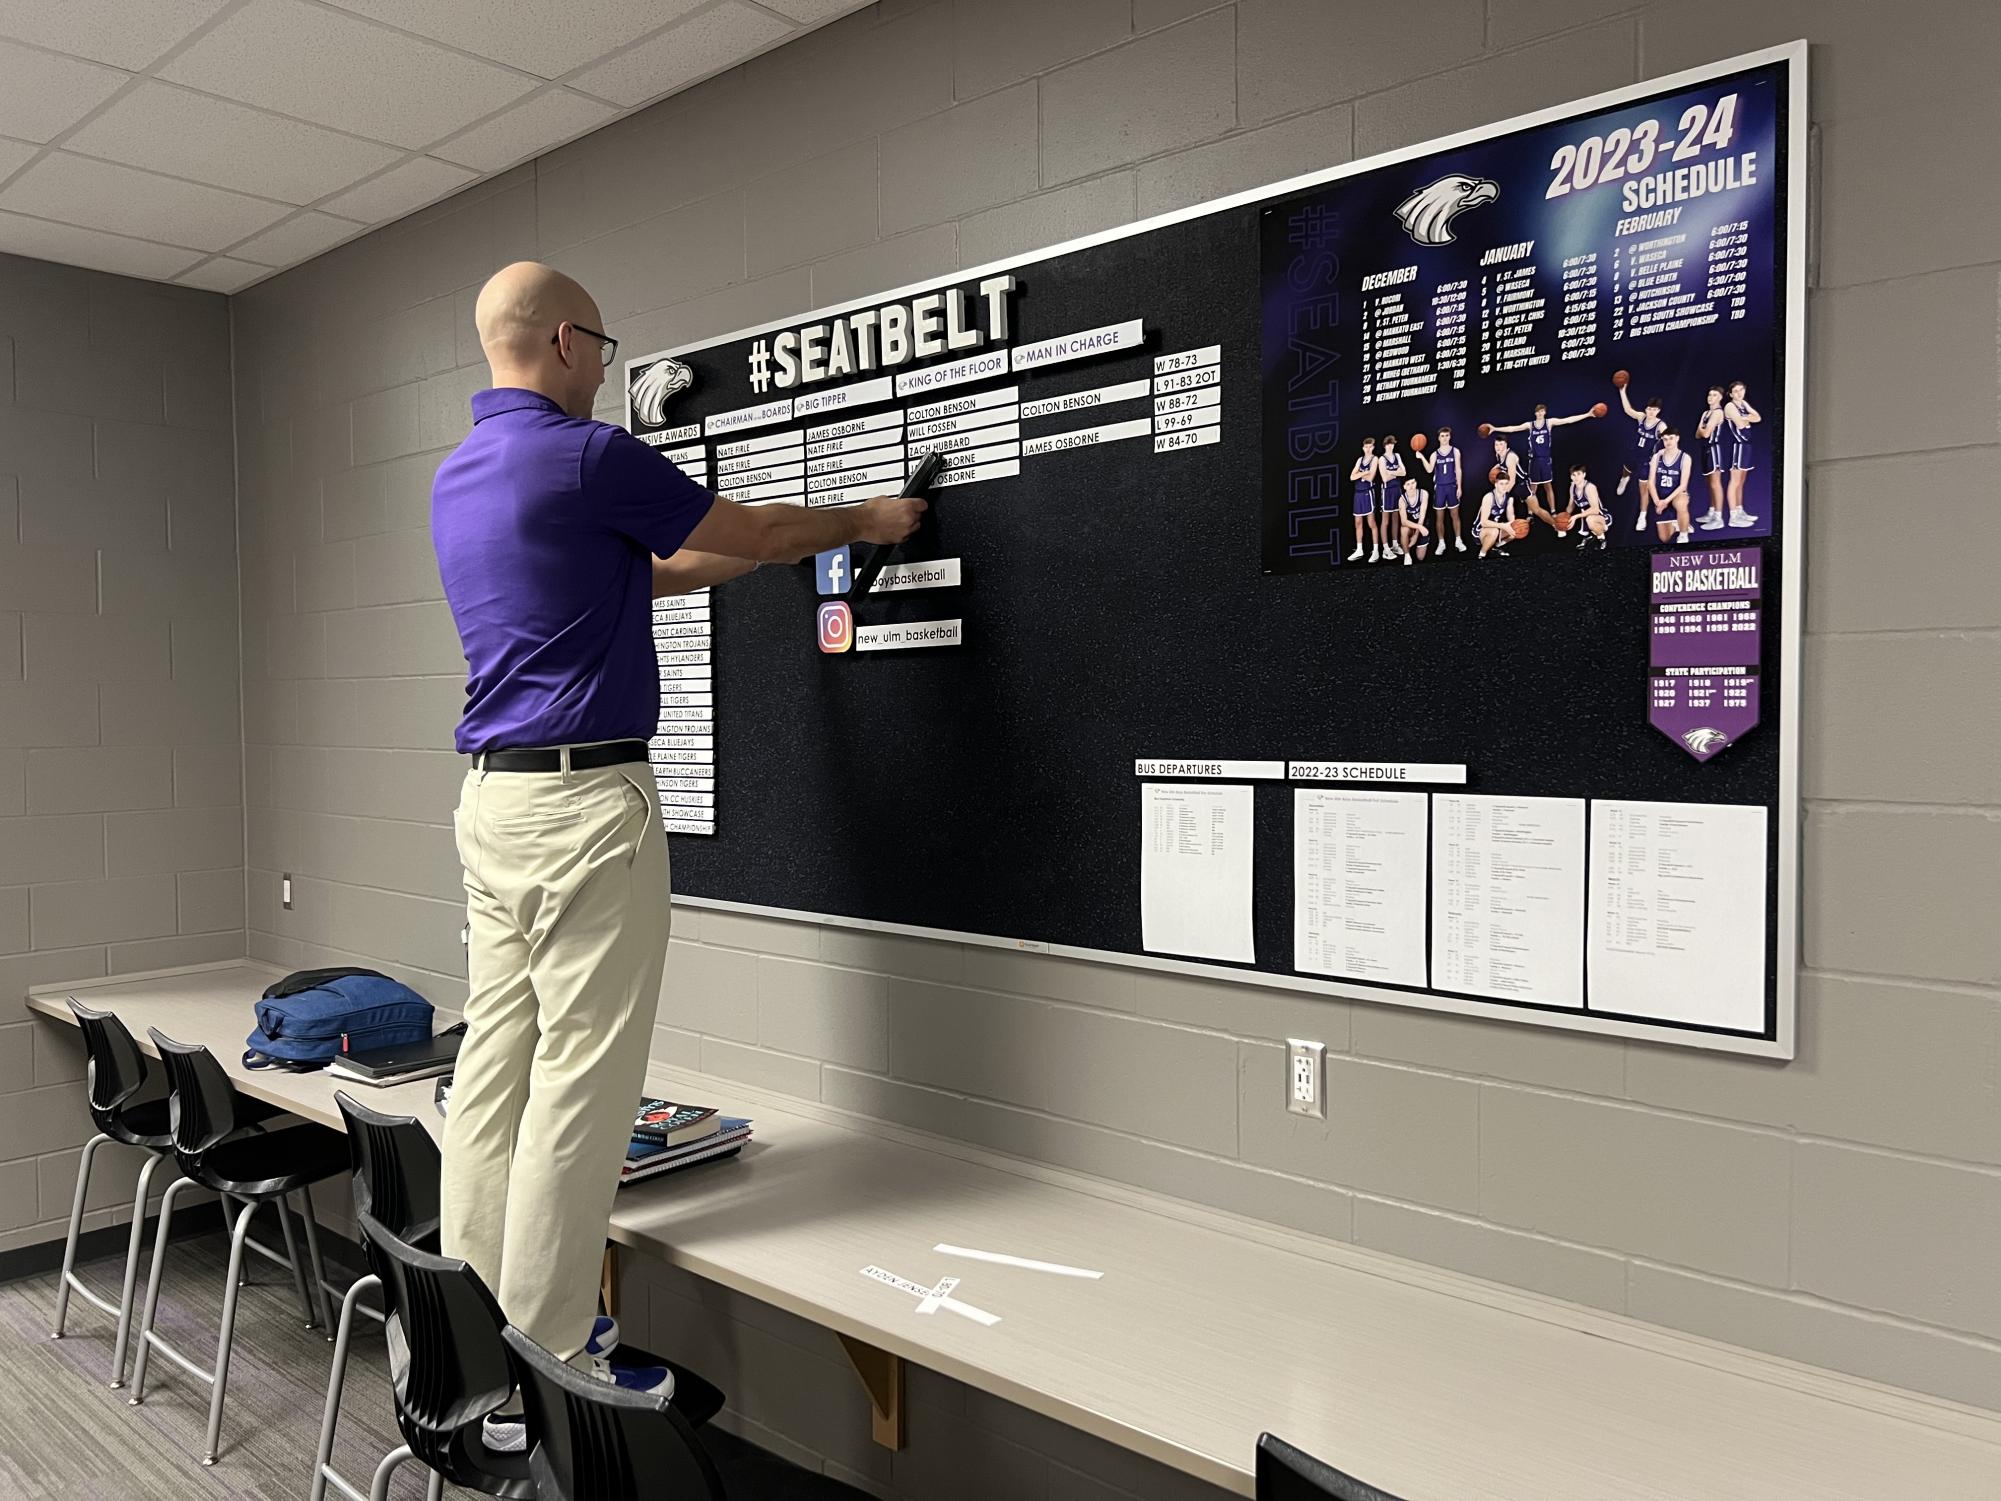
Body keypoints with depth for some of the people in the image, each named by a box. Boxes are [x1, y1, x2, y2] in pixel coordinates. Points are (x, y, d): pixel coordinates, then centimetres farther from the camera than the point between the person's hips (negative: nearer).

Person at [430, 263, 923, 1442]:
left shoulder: (457, 475, 16)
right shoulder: (586, 457, -12)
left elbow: (646, 573, 24)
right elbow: (756, 534, 0)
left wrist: (806, 540, 30)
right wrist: (862, 521, 18)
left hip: (492, 798, 9)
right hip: (585, 801, -9)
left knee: (497, 1057, 12)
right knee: (581, 1081, -3)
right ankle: (543, 1367, 6)